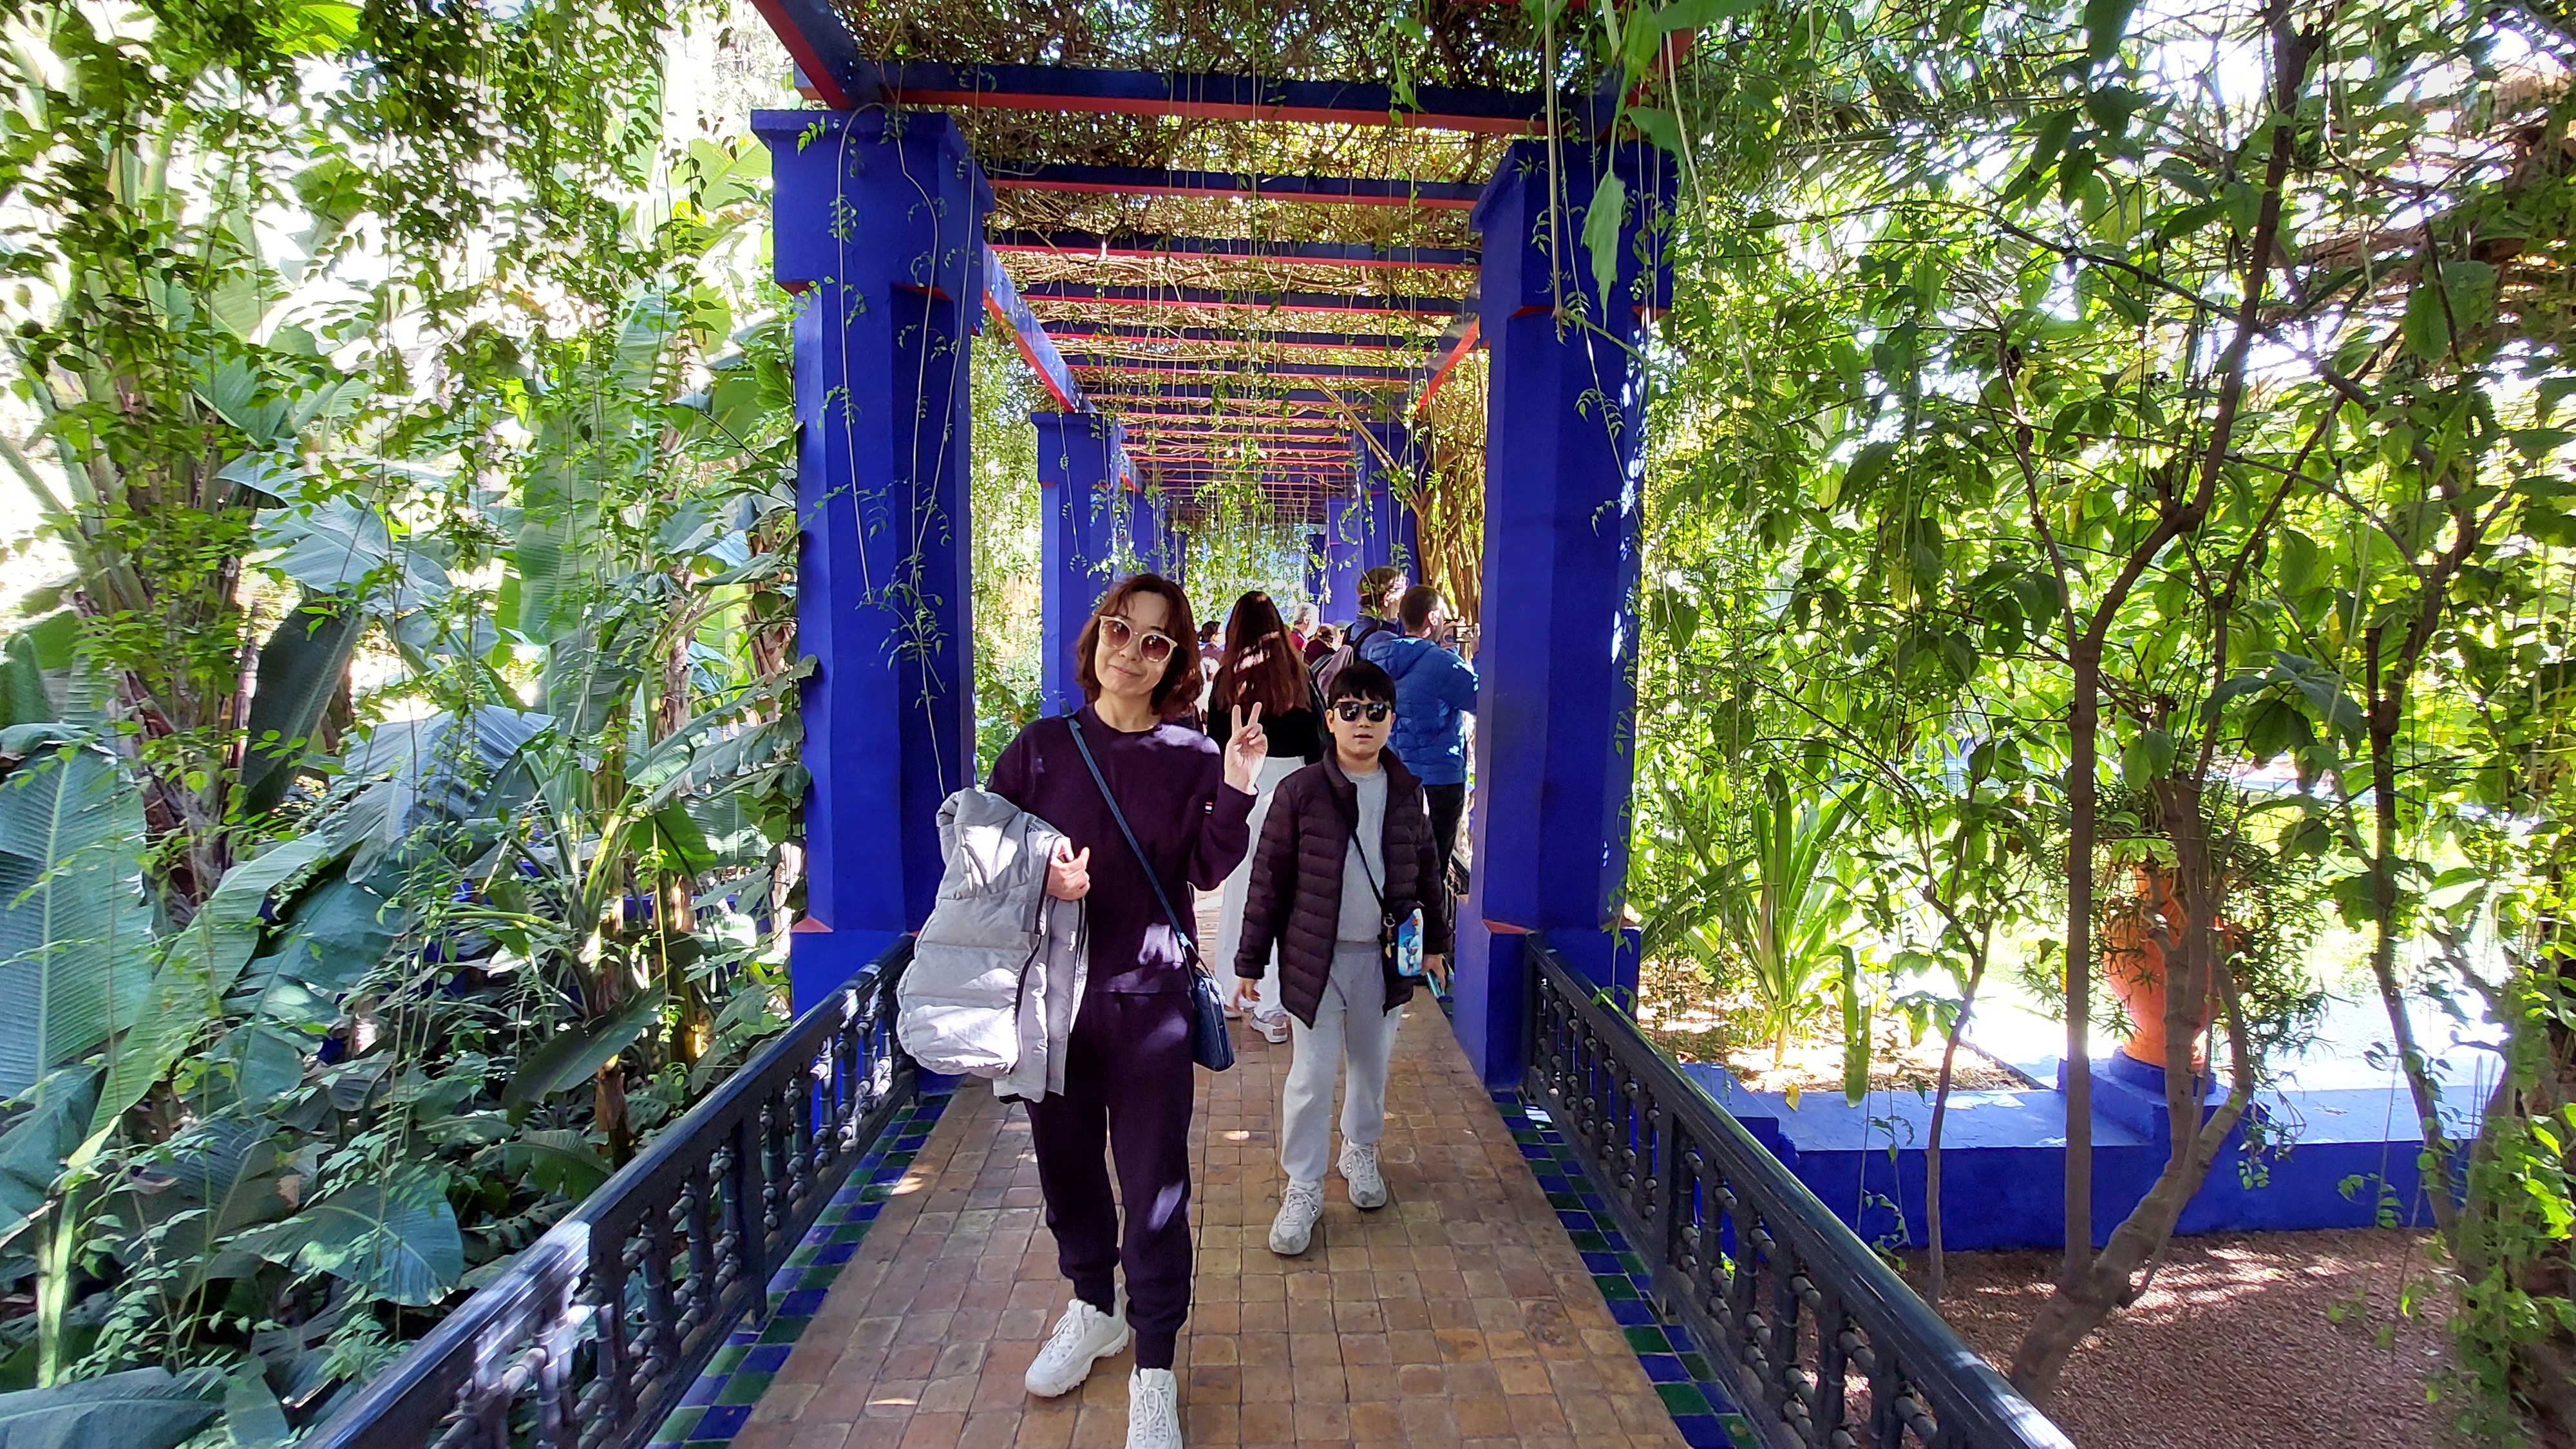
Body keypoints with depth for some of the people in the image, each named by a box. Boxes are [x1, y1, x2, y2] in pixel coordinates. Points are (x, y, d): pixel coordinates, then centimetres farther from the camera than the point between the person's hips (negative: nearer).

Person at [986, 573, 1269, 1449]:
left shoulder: (1190, 758, -3)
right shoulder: (1042, 746, 0)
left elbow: (1207, 871, -8)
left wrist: (1235, 793, -24)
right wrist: (1037, 877, -16)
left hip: (1148, 997, -2)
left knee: (1154, 1180, 3)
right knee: (1065, 1158, 18)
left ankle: (1154, 1368, 22)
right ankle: (1092, 1309, 43)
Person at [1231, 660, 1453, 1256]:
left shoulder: (1407, 793, 1)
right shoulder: (1300, 792, -9)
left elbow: (1427, 872, 12)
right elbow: (1269, 878, -6)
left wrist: (1433, 942, 16)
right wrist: (1250, 960, -5)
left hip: (1384, 957, 3)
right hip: (1317, 956, -3)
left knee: (1372, 1066, 18)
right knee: (1311, 1075, 2)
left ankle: (1361, 1153, 42)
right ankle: (1303, 1188, 18)